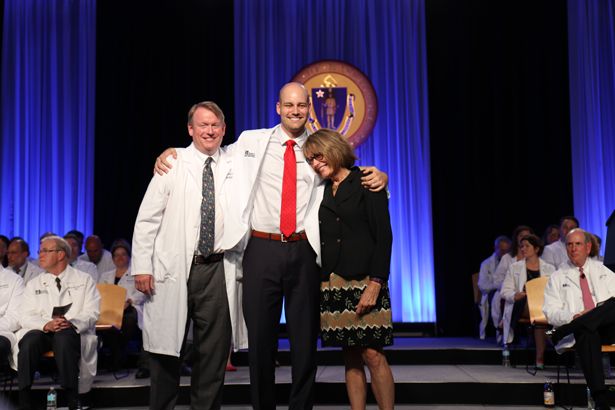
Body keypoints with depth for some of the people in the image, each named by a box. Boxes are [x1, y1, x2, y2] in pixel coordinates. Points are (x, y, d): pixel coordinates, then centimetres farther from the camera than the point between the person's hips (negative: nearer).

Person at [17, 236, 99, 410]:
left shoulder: (84, 280, 13)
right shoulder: (33, 284, 19)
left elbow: (92, 312, 2)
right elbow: (26, 317, 7)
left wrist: (71, 322, -20)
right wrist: (46, 324, -16)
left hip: (73, 332, -2)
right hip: (42, 332, 2)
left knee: (64, 337, -37)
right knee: (30, 339, -32)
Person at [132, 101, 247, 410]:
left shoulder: (234, 167, 10)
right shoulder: (172, 164, 3)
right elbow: (147, 219, -1)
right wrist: (142, 266, -7)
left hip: (218, 270, 2)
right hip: (173, 269, -2)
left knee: (214, 350, 7)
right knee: (165, 348, 5)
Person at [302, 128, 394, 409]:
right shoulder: (321, 191, 16)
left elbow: (383, 235, -6)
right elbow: (321, 241, 14)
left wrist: (375, 284, -14)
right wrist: (318, 281, 2)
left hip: (363, 280, -5)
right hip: (332, 284, 5)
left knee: (372, 355, -8)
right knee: (350, 357, 6)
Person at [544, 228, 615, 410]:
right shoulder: (558, 278, 15)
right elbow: (551, 312, 5)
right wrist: (574, 316, -15)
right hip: (581, 330, -1)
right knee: (585, 331, -40)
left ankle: (563, 332, -35)